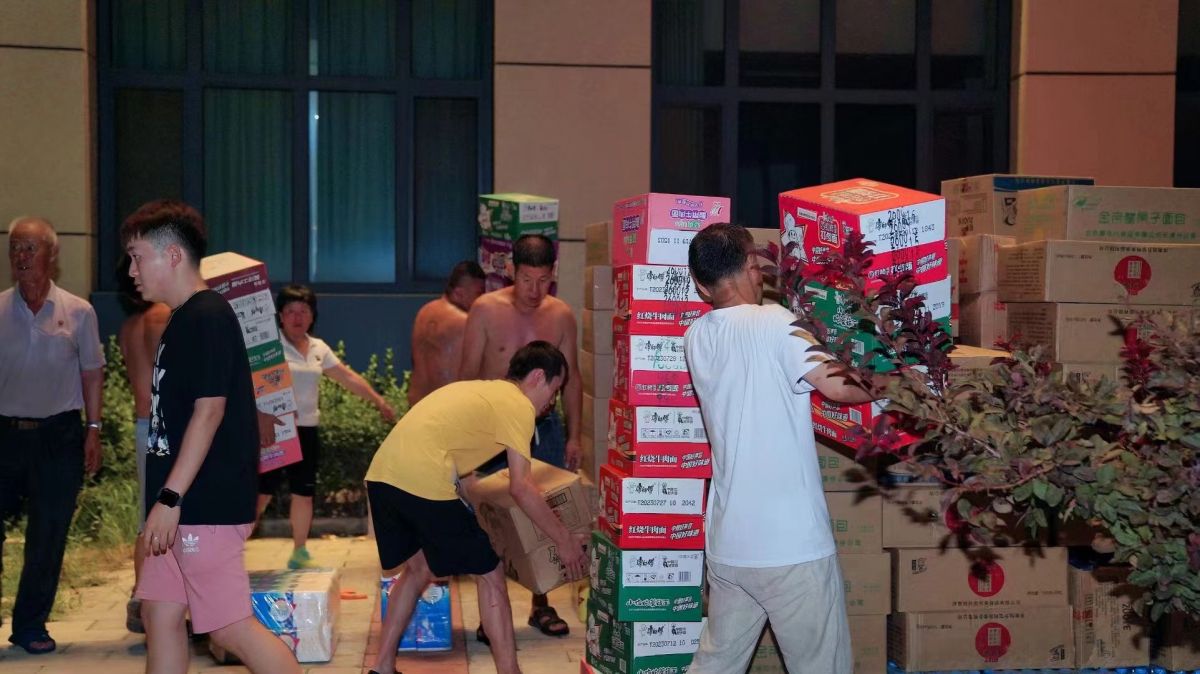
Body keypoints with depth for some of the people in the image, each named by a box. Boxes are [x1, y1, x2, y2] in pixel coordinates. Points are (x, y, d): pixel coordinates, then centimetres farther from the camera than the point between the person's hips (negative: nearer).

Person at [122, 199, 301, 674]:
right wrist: (164, 501, 20)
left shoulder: (208, 317, -14)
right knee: (159, 613, 11)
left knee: (230, 627, -6)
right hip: (182, 505, 10)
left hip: (207, 504, -10)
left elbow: (209, 411, -20)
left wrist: (169, 499, -22)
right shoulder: (182, 320, 15)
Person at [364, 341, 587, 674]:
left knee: (419, 568, 27)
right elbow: (521, 488, -4)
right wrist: (565, 541, 4)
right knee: (490, 575, 5)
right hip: (424, 483, -9)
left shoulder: (478, 391, 28)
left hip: (380, 475, 9)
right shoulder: (517, 404, 2)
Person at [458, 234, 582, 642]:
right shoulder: (486, 310, -8)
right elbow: (468, 374, -4)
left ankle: (540, 605, 21)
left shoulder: (561, 316, 1)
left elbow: (571, 378, 7)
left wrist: (574, 436, 4)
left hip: (544, 425, 3)